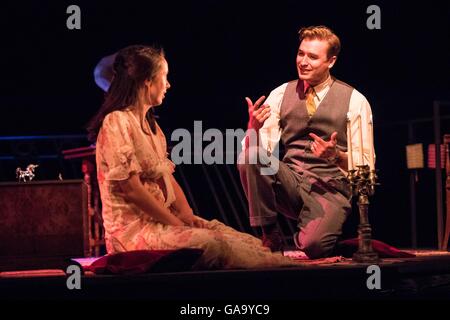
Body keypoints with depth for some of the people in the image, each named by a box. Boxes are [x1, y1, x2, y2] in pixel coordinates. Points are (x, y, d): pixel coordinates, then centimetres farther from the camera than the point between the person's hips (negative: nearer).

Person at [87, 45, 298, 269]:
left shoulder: (149, 124, 18)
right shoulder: (117, 123, -12)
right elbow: (132, 190, -17)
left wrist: (188, 216, -2)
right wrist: (176, 223, -14)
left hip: (161, 220, 10)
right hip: (133, 229, -10)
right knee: (213, 243, -29)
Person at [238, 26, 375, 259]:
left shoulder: (355, 102, -2)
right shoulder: (280, 95, 5)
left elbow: (364, 165, -3)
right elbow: (260, 150, -3)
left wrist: (336, 155, -23)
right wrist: (254, 127, -24)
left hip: (329, 189, -2)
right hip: (288, 184, 3)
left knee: (312, 246, -33)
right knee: (249, 157, -28)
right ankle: (269, 236, -12)